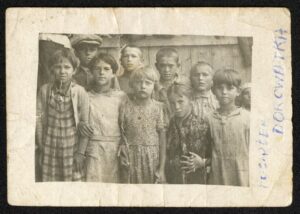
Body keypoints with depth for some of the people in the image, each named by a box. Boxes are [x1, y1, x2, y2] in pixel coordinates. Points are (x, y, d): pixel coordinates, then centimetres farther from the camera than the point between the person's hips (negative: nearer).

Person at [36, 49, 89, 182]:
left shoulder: (80, 92, -9)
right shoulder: (45, 90, -4)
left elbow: (85, 123, -5)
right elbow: (39, 119, 0)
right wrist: (41, 146, 1)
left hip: (72, 146, -1)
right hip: (50, 146, 1)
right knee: (49, 181, 7)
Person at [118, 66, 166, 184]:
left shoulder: (157, 107, -2)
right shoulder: (125, 107, 0)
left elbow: (162, 137, -1)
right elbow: (122, 135, 5)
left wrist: (161, 168, -3)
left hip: (152, 158, 0)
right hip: (131, 158, 0)